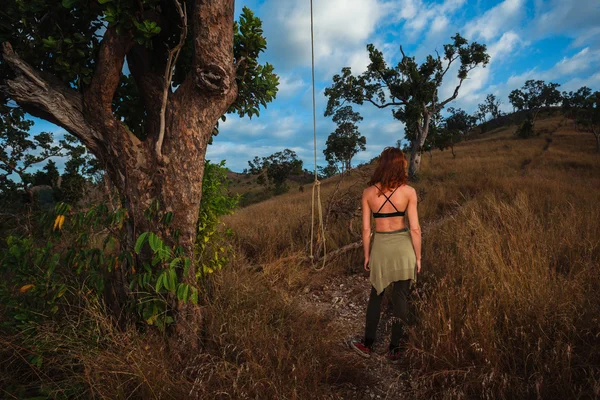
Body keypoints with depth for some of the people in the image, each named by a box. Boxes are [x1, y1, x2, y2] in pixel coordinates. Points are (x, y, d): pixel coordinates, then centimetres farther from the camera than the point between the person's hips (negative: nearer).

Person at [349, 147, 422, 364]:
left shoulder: (368, 192, -5)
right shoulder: (408, 191, -8)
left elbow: (366, 228, -2)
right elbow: (415, 228, -8)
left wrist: (366, 255, 9)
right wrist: (418, 256, 3)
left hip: (380, 247, 1)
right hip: (403, 247, -1)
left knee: (376, 296, 18)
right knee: (400, 298, 11)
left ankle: (367, 345, 27)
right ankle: (395, 349, 22)